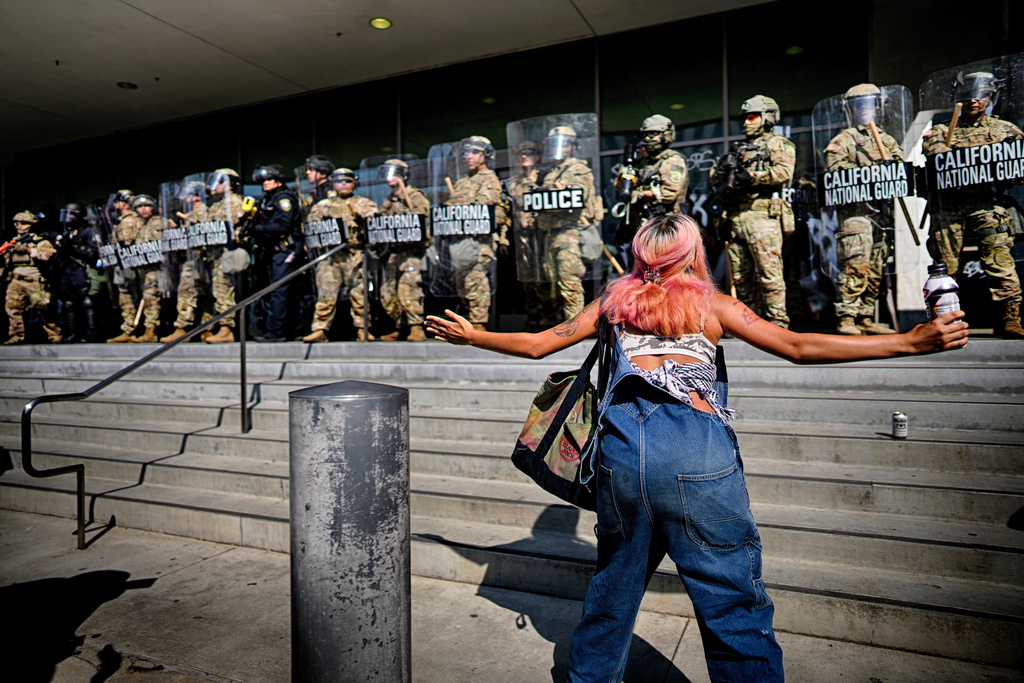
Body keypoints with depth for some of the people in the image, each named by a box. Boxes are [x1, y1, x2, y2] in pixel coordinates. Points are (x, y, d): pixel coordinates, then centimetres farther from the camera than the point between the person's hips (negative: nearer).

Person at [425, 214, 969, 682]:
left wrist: (467, 335, 35)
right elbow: (798, 347, 8)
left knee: (614, 581, 22)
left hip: (620, 437, 3)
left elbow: (536, 344, 21)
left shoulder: (614, 299, 19)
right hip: (695, 443, -3)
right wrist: (912, 341, 12)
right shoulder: (712, 303, 14)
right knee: (733, 601, 5)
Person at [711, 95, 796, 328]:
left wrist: (752, 177, -16)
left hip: (762, 215, -7)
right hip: (735, 217, 7)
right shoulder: (741, 149, 28)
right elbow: (715, 178, 23)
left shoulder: (777, 143, 9)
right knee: (741, 276, 5)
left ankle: (777, 323, -8)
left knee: (769, 272, -11)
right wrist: (722, 167, 2)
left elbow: (784, 171, -9)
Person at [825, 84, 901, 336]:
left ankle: (865, 319, 11)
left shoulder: (888, 140, 25)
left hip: (882, 210, 6)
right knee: (855, 265, -17)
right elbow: (834, 171, -8)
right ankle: (846, 319, -16)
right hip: (855, 209, -6)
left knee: (874, 269, 6)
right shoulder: (844, 139, 7)